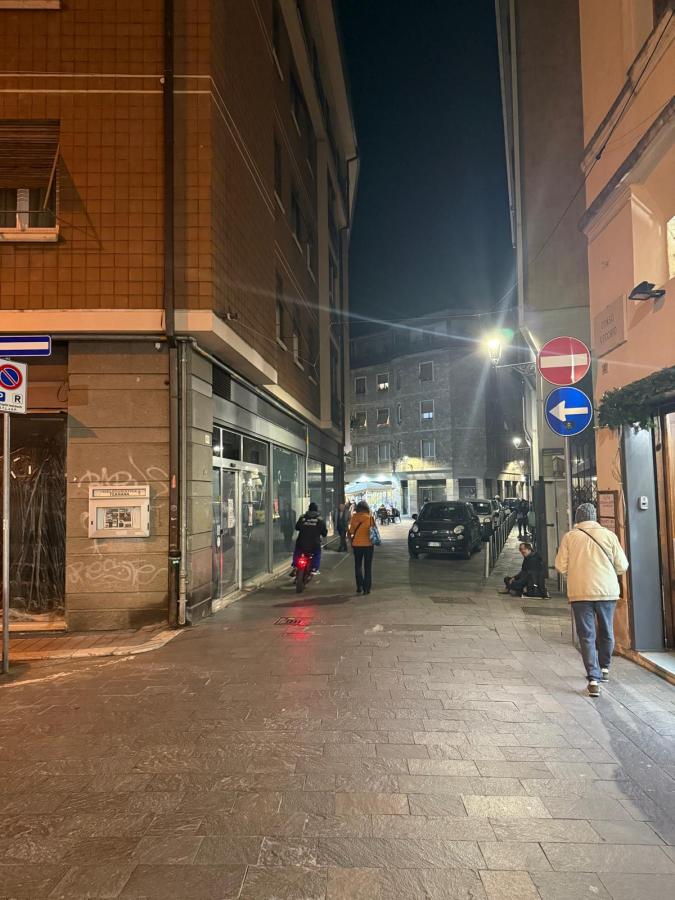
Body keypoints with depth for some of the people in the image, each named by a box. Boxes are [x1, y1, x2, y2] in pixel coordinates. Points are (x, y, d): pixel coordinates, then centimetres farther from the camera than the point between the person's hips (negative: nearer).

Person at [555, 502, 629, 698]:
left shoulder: (569, 537, -2)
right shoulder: (609, 535, -1)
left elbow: (560, 566, -3)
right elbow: (622, 566, 0)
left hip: (580, 592, -1)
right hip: (607, 591, 1)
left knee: (587, 636, 3)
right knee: (606, 632, 21)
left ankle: (593, 679, -5)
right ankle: (604, 668, 37)